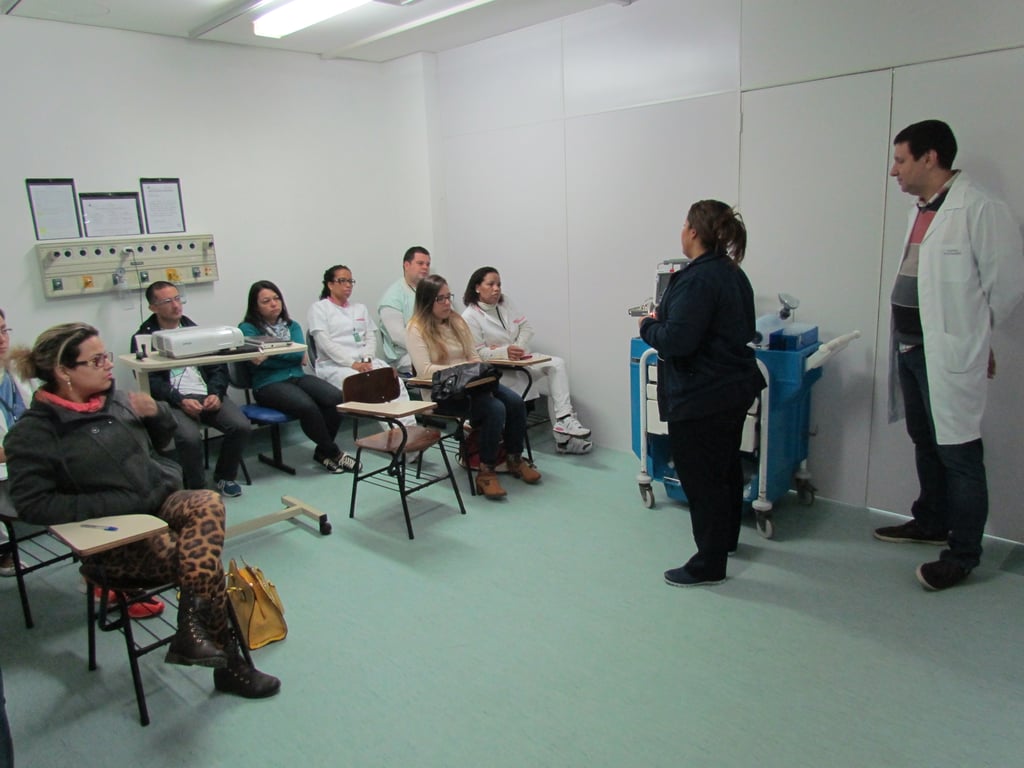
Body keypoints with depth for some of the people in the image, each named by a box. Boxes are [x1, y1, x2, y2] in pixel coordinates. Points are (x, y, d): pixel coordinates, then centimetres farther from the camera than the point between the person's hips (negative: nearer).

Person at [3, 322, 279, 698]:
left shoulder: (115, 399, 6)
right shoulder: (33, 432, -9)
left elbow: (160, 439, 22)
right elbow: (33, 504, -15)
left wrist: (157, 413, -3)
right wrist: (120, 505, -21)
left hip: (160, 502, 5)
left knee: (209, 502, -29)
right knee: (208, 563, -24)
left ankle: (191, 630, -30)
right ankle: (230, 663, -9)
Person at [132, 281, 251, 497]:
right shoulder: (144, 337, 9)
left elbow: (219, 368, 13)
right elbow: (150, 381, -3)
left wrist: (215, 394, -7)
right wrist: (181, 401, -18)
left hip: (207, 395, 4)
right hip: (172, 401, -3)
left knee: (241, 427, -21)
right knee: (190, 437, -33)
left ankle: (224, 477, 4)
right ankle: (196, 488, -8)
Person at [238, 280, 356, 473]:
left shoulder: (292, 326, 20)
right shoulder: (248, 329, 7)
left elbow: (300, 352, -1)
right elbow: (254, 363, -9)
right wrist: (292, 357, -11)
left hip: (298, 377, 5)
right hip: (268, 384, -5)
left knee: (336, 398, -24)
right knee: (307, 406, -33)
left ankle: (322, 452, -6)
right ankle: (333, 453, -13)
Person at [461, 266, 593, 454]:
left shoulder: (505, 302, 9)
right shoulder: (469, 317, -9)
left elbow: (526, 327, 8)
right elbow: (477, 353, -15)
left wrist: (519, 348, -12)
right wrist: (505, 352, -32)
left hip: (522, 360, 6)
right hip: (500, 371, -6)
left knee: (557, 364, -18)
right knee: (554, 383, -20)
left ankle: (564, 421, -23)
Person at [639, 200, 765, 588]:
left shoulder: (698, 280, -22)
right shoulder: (732, 273, 9)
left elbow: (676, 340, -28)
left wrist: (648, 326, -8)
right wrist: (663, 319, 9)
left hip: (701, 398, -10)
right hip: (733, 389, 11)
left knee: (701, 478, 1)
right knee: (726, 467, 24)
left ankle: (709, 564, 12)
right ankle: (726, 537, 44)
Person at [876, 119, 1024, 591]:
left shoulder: (980, 210, -15)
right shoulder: (920, 211, 12)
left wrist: (969, 332, 1)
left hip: (950, 354, -9)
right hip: (910, 346, 9)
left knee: (958, 453, -1)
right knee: (925, 443, 20)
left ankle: (962, 555, 12)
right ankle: (931, 523, 38)